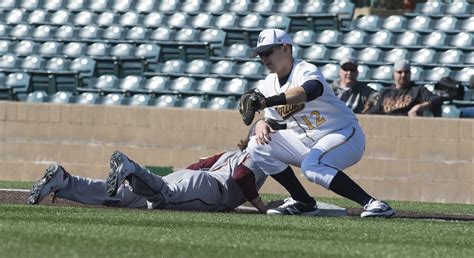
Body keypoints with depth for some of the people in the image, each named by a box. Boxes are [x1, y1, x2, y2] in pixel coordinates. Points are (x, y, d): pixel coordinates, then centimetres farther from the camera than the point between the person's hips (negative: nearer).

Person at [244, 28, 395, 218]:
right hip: (306, 141, 8)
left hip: (343, 134, -8)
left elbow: (311, 90, -44)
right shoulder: (268, 85, 7)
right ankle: (302, 201, 4)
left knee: (311, 166, -35)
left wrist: (266, 102, -52)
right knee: (258, 146, -2)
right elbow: (273, 121, 10)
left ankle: (372, 203, -35)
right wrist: (262, 124, -17)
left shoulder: (305, 71, -19)